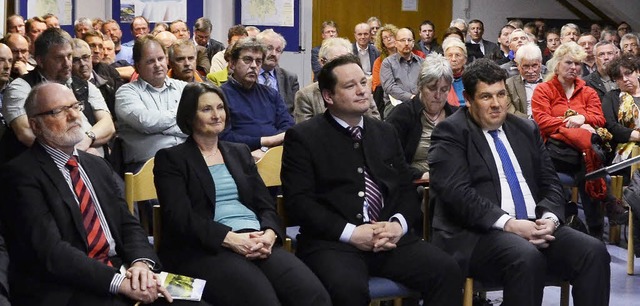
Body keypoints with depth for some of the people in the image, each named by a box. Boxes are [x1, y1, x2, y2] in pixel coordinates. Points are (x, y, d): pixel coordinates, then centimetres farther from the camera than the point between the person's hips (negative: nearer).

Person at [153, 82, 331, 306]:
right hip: (205, 249, -5)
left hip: (257, 241, 5)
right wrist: (230, 238, -18)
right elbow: (180, 217, -5)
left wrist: (269, 234, -7)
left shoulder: (240, 152, 25)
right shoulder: (171, 159, 8)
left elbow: (266, 204, 17)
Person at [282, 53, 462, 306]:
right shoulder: (303, 137, 3)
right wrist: (351, 233, -16)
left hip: (389, 237, 5)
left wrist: (398, 225, -6)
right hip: (333, 241, -5)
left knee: (447, 272, -20)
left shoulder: (385, 132, 19)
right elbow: (298, 201, -6)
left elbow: (407, 190, 17)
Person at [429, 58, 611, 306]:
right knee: (526, 258, -36)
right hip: (477, 233, -6)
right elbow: (457, 192, -13)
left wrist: (549, 218, -5)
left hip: (535, 226, 6)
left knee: (594, 253, -18)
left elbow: (550, 183, 18)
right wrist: (509, 224, -21)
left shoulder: (526, 129, 20)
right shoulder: (450, 133, 0)